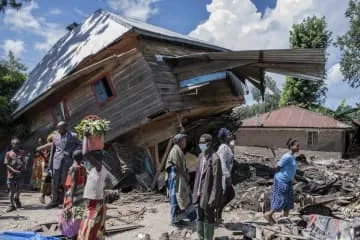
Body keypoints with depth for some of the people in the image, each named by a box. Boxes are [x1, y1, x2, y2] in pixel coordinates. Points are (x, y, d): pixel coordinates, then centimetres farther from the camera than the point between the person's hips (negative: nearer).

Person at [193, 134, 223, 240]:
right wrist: (195, 192, 11)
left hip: (208, 194, -7)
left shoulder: (215, 159, -17)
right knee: (199, 218, 17)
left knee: (208, 218, 6)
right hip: (200, 193, 7)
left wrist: (213, 198, -17)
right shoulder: (201, 156, 7)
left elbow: (217, 179, -17)